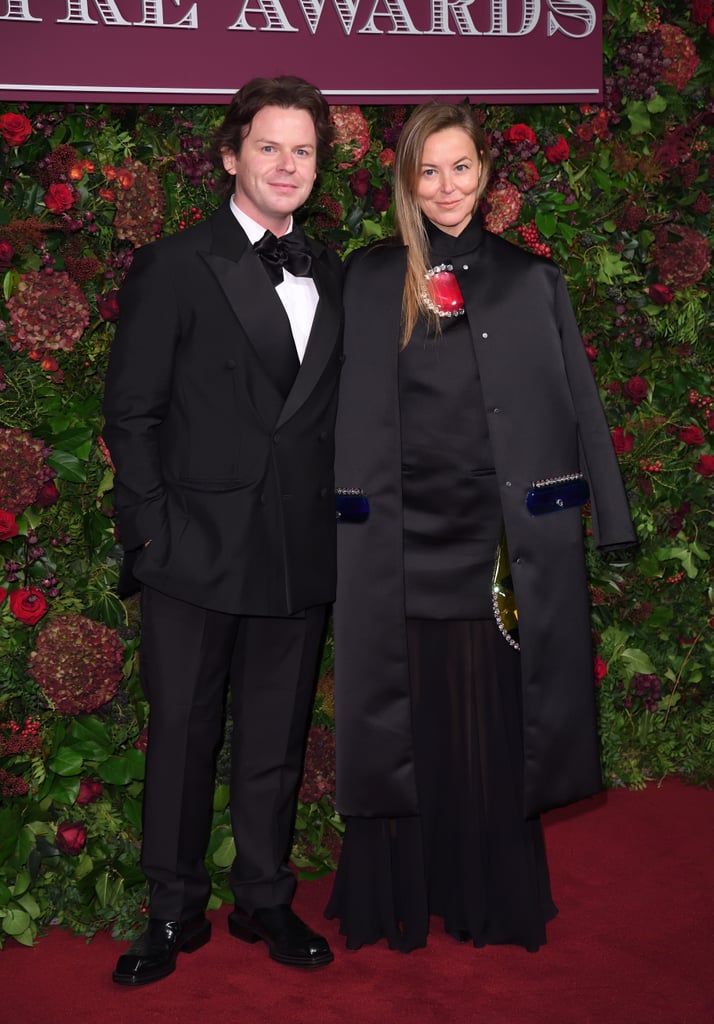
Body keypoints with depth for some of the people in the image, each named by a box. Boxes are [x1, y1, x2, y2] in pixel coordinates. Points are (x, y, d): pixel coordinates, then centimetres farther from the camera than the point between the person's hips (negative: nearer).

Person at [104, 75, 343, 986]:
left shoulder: (331, 277, 12)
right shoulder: (172, 268, -2)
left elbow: (333, 413, 14)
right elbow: (131, 413, -4)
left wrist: (336, 517, 4)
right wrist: (153, 531, -10)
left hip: (301, 557, 4)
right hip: (198, 551, -4)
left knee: (277, 739, 14)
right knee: (182, 736, 7)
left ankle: (264, 900, 31)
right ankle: (174, 913, 24)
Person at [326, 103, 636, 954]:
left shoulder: (533, 280, 9)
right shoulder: (371, 279, 5)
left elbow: (579, 405, 8)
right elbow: (352, 416, 2)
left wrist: (611, 520, 4)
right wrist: (351, 523, -7)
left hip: (505, 539, 1)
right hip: (407, 537, -1)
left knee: (499, 723, 6)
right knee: (409, 718, 6)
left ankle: (497, 896, 23)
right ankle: (398, 899, 22)